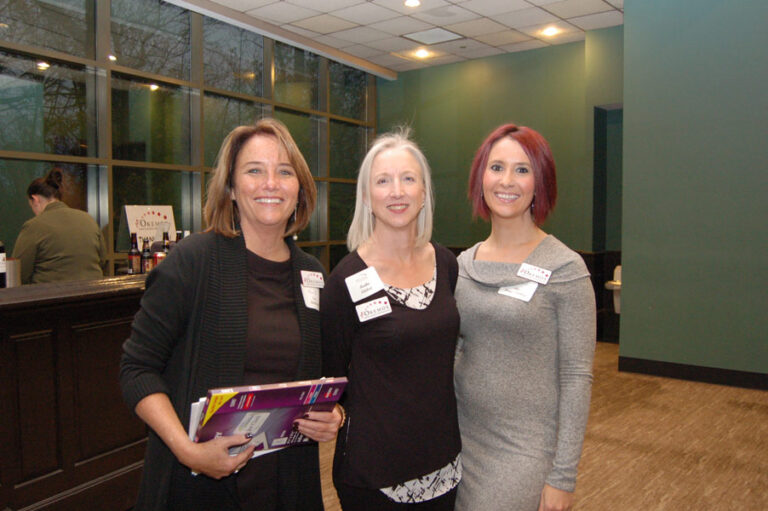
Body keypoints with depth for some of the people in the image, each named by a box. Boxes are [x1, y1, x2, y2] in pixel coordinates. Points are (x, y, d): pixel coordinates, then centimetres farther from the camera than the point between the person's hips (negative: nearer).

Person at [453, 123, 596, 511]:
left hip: (526, 449, -4)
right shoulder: (463, 264, 3)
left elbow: (576, 377, -11)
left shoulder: (564, 268, -11)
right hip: (463, 436, 5)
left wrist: (563, 477, -11)